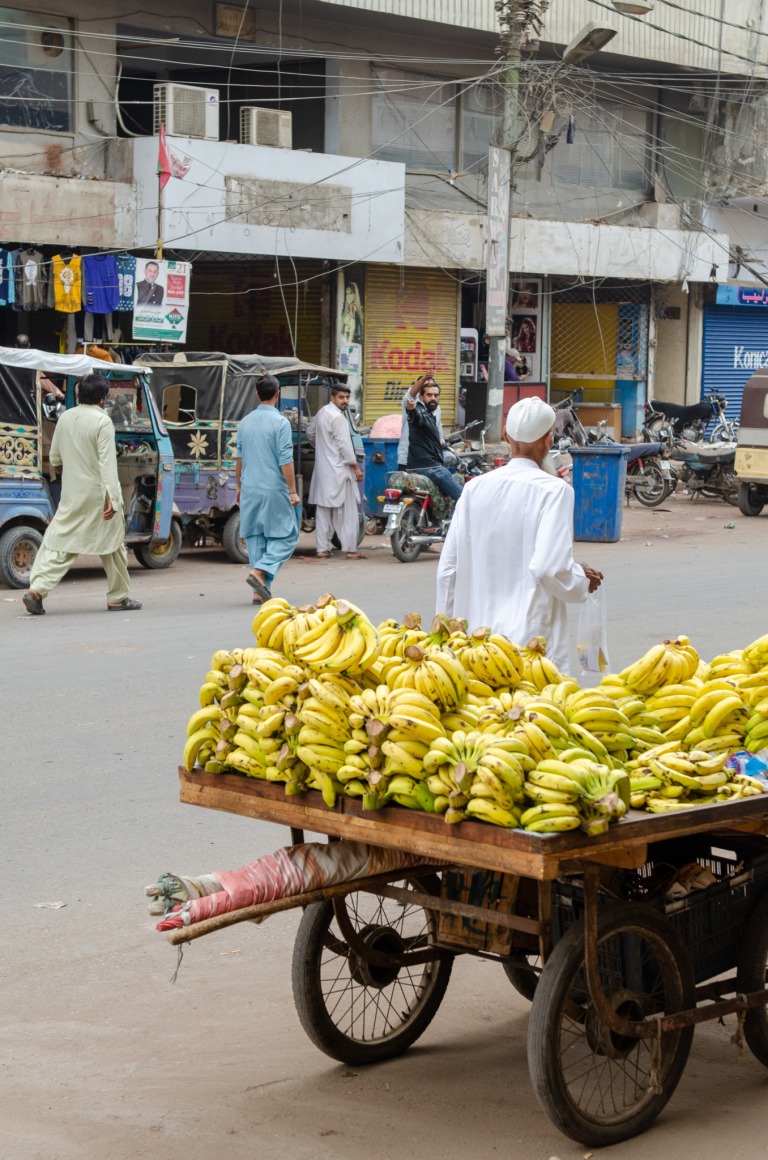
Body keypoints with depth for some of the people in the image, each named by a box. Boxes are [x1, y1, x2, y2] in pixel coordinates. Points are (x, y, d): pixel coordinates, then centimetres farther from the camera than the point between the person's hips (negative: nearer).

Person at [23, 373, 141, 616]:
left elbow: (54, 459, 14)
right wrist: (113, 499, -22)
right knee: (112, 545, 9)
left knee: (60, 541, 6)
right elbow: (107, 463, -20)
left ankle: (37, 588, -10)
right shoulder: (102, 421, -14)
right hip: (97, 495, -5)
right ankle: (118, 598, 17)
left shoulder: (65, 418, 4)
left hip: (71, 493, 5)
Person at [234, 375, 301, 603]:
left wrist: (239, 486, 25)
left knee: (256, 536, 9)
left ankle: (260, 590, 6)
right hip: (274, 489, -6)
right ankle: (259, 571, -16)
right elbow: (285, 460, -12)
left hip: (250, 490, 6)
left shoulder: (245, 422, 9)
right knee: (285, 535, 3)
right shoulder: (280, 422, -10)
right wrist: (292, 491, -8)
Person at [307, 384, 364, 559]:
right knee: (346, 510, -4)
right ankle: (350, 549, -4)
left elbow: (310, 432, 26)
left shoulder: (321, 412, 12)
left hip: (322, 469, 9)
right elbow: (344, 444, -18)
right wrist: (355, 467, -12)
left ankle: (322, 548, 10)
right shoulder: (337, 417, -16)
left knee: (323, 509, 10)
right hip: (338, 470, -9)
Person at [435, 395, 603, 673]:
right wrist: (583, 580, 2)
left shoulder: (476, 488, 6)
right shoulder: (554, 490, -9)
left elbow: (447, 569, 8)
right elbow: (551, 568, -18)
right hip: (532, 637, -5)